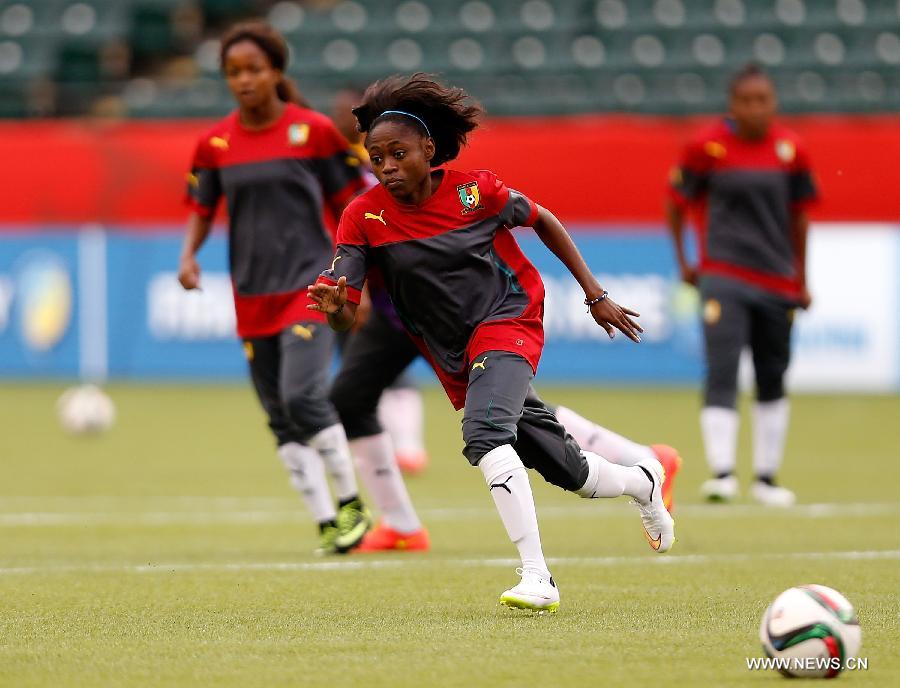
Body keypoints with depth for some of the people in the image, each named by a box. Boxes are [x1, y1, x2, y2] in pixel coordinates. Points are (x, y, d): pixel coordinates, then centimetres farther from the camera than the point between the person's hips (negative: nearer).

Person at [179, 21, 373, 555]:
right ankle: (328, 526, 13)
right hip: (252, 295, 4)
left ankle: (352, 505, -3)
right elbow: (203, 209, 13)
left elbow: (347, 205, 1)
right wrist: (189, 255, -6)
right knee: (281, 420, 4)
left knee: (303, 396, -20)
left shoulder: (314, 131, -5)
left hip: (310, 285, -4)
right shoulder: (215, 144, 2)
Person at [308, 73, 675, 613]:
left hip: (508, 321, -4)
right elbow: (347, 316, -13)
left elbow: (543, 222, 5)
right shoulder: (364, 217, -9)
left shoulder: (473, 190, -12)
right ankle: (642, 482, 46)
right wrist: (332, 306, -38)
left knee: (484, 432, -33)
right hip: (458, 360, 4)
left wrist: (596, 296, 7)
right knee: (572, 475, 12)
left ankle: (537, 577, -34)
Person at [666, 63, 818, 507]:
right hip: (723, 277, -4)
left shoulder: (790, 149, 4)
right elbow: (677, 202, 5)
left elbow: (798, 215, 13)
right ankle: (722, 473, -23)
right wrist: (682, 261, 2)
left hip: (777, 281, 4)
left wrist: (801, 280, 16)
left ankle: (766, 478, 20)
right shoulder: (708, 146, -6)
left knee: (772, 379, 10)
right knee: (722, 373, -16)